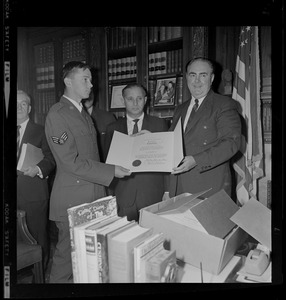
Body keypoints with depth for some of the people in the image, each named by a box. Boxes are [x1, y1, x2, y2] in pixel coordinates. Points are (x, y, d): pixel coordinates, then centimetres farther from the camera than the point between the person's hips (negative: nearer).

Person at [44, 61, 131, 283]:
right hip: (73, 199, -8)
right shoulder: (57, 114, -13)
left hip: (94, 195, 8)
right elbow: (71, 162, -19)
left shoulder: (84, 114, 16)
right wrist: (111, 171, -17)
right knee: (68, 255, 5)